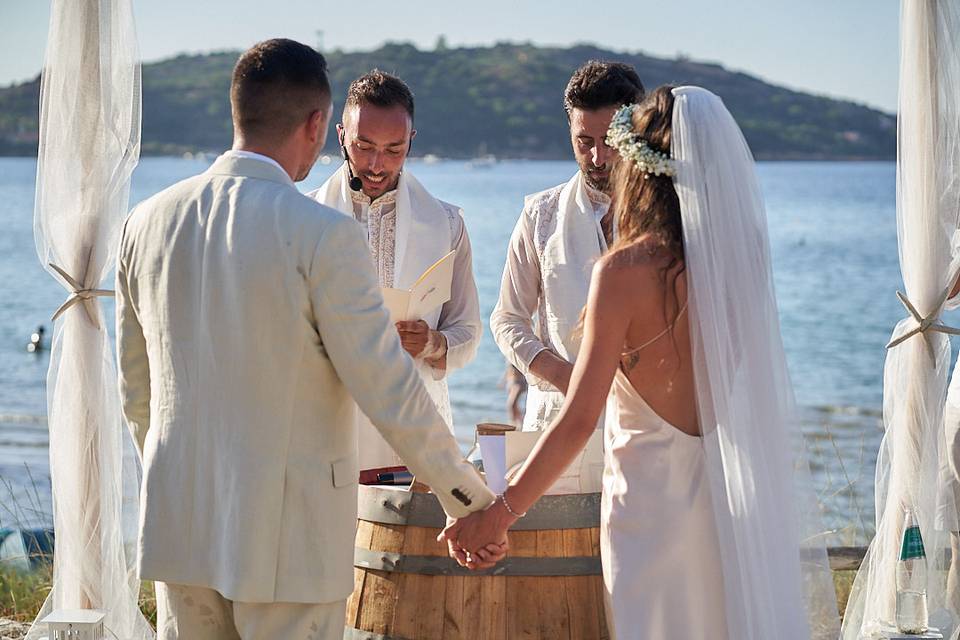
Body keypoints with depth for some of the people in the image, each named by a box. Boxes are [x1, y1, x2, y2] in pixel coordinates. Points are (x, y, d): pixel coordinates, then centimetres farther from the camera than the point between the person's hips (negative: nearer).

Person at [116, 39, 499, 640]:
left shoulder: (148, 221, 3)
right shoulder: (322, 233, -15)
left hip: (178, 521, 6)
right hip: (288, 533, -5)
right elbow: (387, 386, -13)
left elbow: (135, 387, 12)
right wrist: (465, 493, -1)